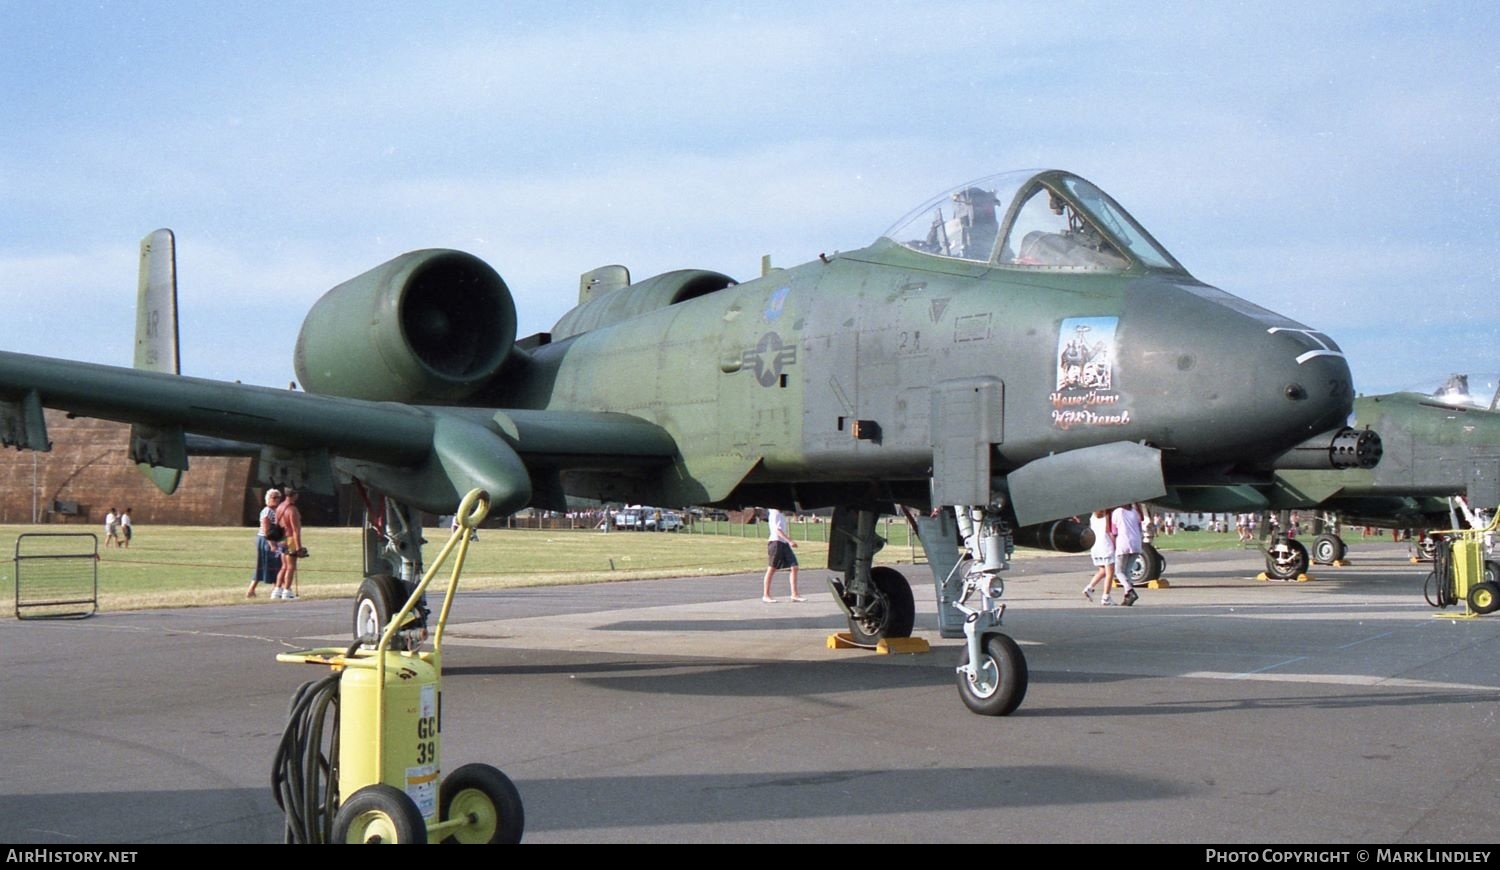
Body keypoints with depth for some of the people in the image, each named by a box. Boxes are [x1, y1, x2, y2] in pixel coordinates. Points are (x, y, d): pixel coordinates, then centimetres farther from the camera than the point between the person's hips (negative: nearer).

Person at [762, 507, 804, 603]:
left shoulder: (781, 514, 17)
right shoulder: (774, 513, -11)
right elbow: (777, 530, -21)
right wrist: (790, 541, -26)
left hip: (784, 543, 9)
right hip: (776, 542, -9)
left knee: (794, 567, 0)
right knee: (772, 569, -2)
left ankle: (794, 594, 1)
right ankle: (766, 595, 6)